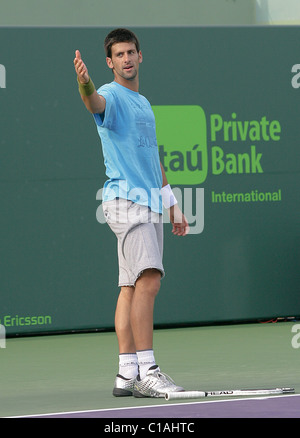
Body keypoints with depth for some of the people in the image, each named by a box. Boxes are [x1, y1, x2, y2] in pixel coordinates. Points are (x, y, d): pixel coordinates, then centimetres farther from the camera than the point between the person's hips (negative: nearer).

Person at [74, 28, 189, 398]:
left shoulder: (144, 103, 22)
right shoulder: (112, 96, -5)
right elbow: (95, 102, -31)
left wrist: (171, 204, 26)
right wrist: (84, 82, -54)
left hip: (149, 203, 9)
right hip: (125, 199, -9)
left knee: (132, 287, 6)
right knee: (148, 280, -19)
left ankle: (127, 374, 5)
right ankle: (146, 371, -22)